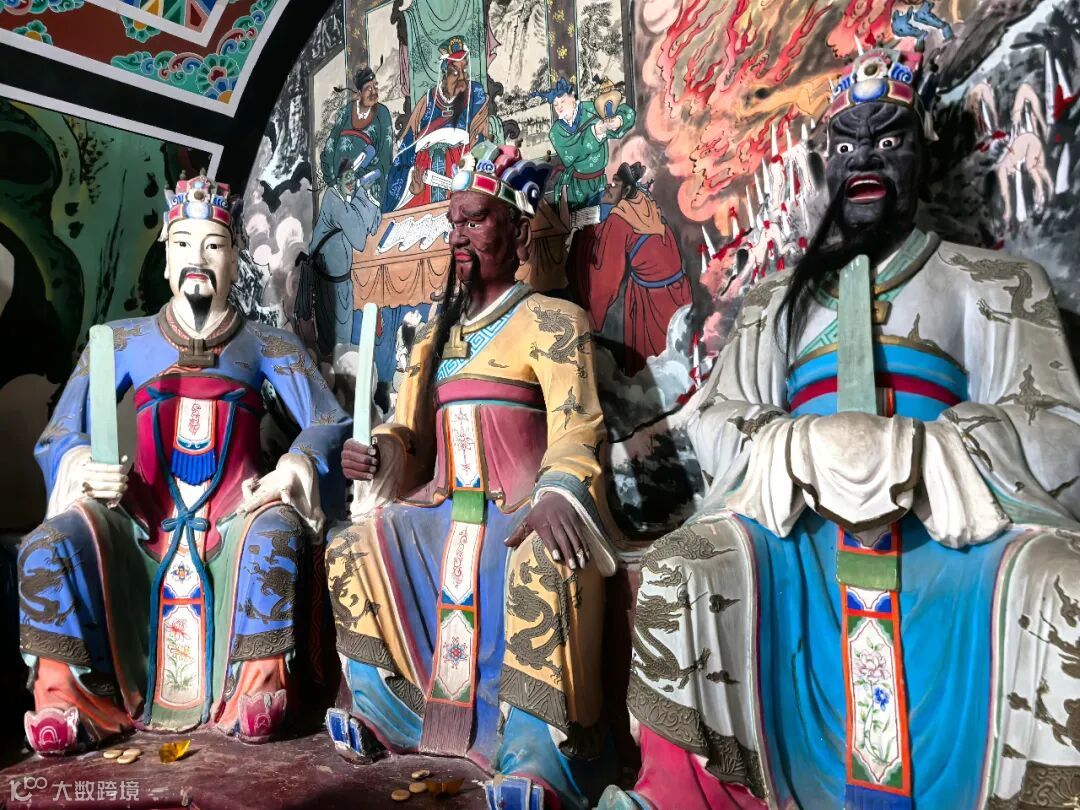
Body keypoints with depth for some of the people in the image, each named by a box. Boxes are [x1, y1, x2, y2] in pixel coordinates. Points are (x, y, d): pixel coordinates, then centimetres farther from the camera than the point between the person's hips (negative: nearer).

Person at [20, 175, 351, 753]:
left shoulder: (264, 346, 12)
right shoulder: (123, 342, 14)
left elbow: (329, 421, -1)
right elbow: (58, 435, 6)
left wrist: (295, 468, -21)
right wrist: (81, 465, -17)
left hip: (232, 520, -1)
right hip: (141, 521, 2)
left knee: (276, 531, -34)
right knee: (48, 544, -24)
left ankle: (254, 695, -20)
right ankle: (70, 704, -12)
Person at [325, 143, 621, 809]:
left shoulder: (552, 321, -2)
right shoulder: (440, 332, 19)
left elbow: (576, 424, -17)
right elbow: (412, 432, 17)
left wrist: (557, 496, -37)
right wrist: (378, 456, -7)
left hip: (522, 507, -7)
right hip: (445, 509, 8)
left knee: (546, 565, -36)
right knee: (350, 549, 3)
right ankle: (381, 711, 12)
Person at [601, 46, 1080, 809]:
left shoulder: (997, 284, 16)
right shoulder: (776, 299, 22)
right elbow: (716, 421, 12)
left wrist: (921, 449, -17)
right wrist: (799, 446, -12)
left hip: (950, 519, -1)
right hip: (797, 519, 2)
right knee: (677, 570, -26)